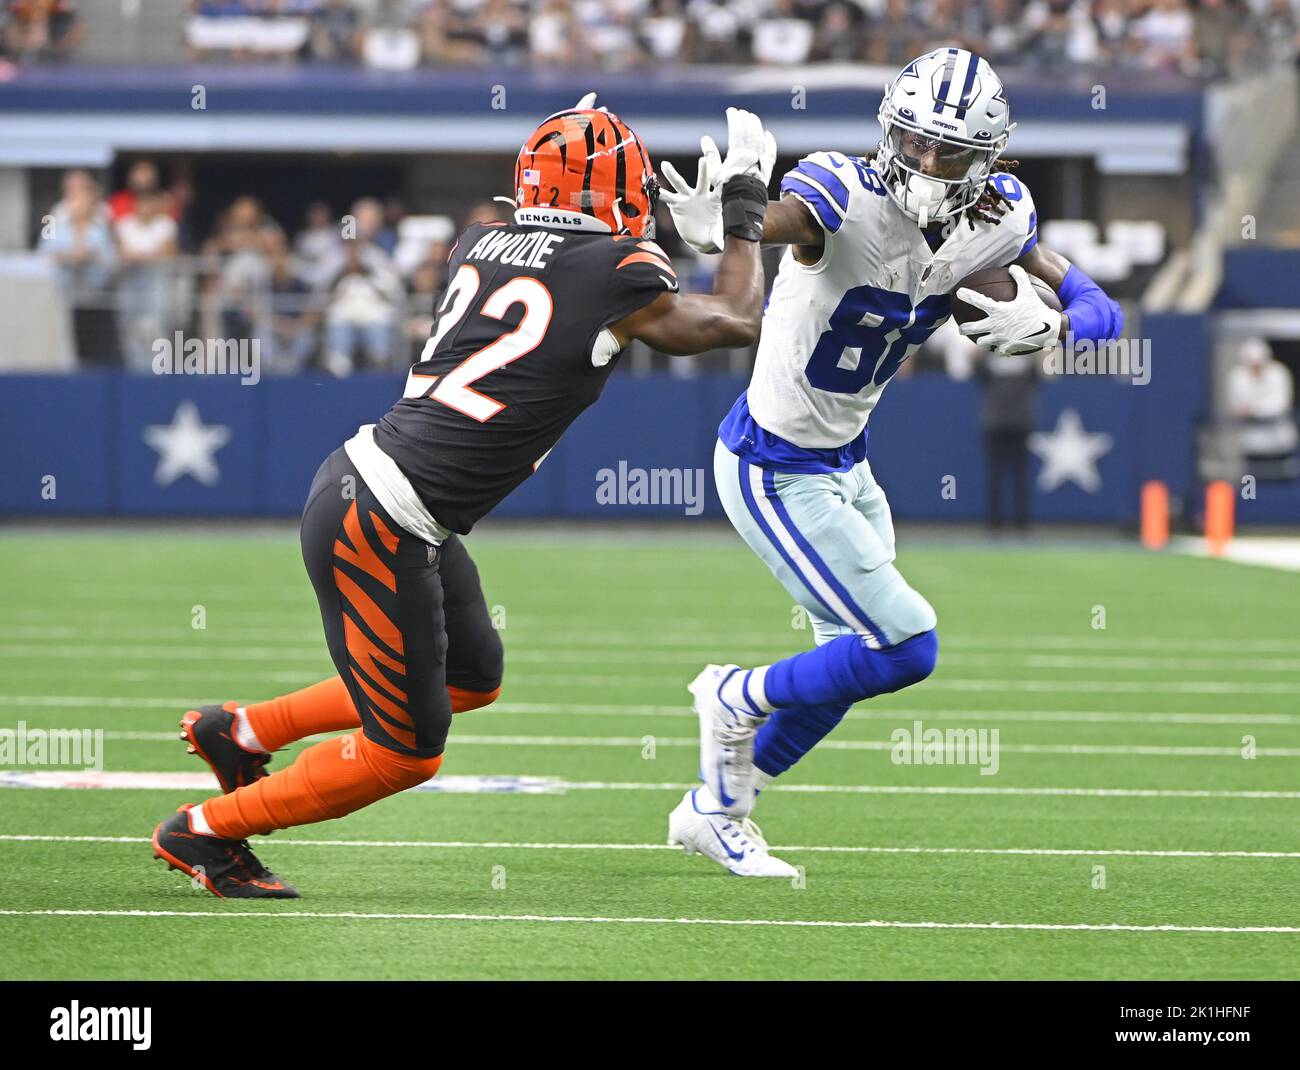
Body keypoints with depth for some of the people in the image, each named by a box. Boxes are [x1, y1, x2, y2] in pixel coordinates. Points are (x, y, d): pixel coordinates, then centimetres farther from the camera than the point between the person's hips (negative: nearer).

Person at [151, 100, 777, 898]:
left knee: (472, 678, 27)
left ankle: (242, 733, 34)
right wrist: (745, 210, 20)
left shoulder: (481, 247, 7)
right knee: (405, 752, 6)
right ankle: (207, 833, 16)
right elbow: (738, 323, 8)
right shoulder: (618, 280, -11)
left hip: (358, 475, 9)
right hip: (377, 526, -9)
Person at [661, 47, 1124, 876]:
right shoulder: (847, 200, -29)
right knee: (905, 645, -12)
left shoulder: (998, 221, -9)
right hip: (774, 472, -8)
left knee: (852, 666, 19)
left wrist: (1045, 326, -25)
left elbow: (1099, 310, -2)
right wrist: (713, 230, -73)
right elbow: (772, 221, -49)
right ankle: (736, 699, 13)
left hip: (843, 463, 8)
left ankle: (715, 812, 39)